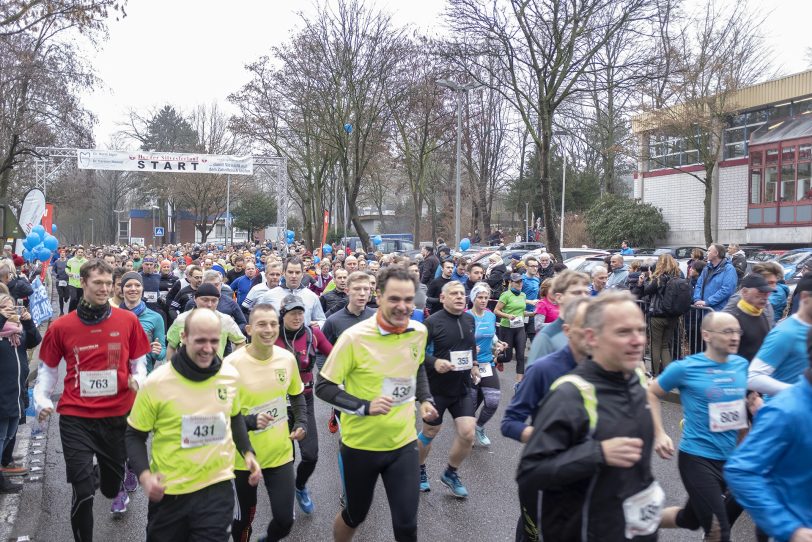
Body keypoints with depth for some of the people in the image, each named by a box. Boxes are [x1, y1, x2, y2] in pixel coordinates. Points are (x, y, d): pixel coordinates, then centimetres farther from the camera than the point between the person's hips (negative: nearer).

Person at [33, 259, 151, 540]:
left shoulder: (128, 320, -3)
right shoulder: (61, 326, -3)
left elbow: (139, 361, 7)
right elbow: (48, 368, 9)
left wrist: (139, 379, -14)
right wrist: (41, 400, -7)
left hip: (118, 415, 1)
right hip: (75, 418, -1)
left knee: (110, 487, 19)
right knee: (83, 494, -6)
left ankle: (116, 486, 58)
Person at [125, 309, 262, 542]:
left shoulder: (231, 375, -4)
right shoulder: (157, 383, -15)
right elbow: (134, 436, -3)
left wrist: (247, 452, 3)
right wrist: (144, 475, -18)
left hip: (217, 488, 1)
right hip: (168, 492, -1)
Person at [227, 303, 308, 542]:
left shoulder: (287, 358, -6)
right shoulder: (232, 364, -19)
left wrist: (302, 423, -2)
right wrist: (250, 421, -30)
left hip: (280, 453, 3)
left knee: (284, 520, 6)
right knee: (245, 517, 15)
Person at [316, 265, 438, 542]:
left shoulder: (419, 332, -6)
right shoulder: (354, 337, -22)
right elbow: (323, 387, -14)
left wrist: (425, 399, 2)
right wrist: (365, 406, -27)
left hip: (403, 443, 3)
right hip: (360, 444, -3)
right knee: (355, 515, 18)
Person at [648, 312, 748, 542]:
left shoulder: (741, 364, 3)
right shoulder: (686, 368, -12)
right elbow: (651, 394, -1)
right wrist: (659, 434, -11)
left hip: (731, 458, 5)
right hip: (697, 458, -5)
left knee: (690, 520, 16)